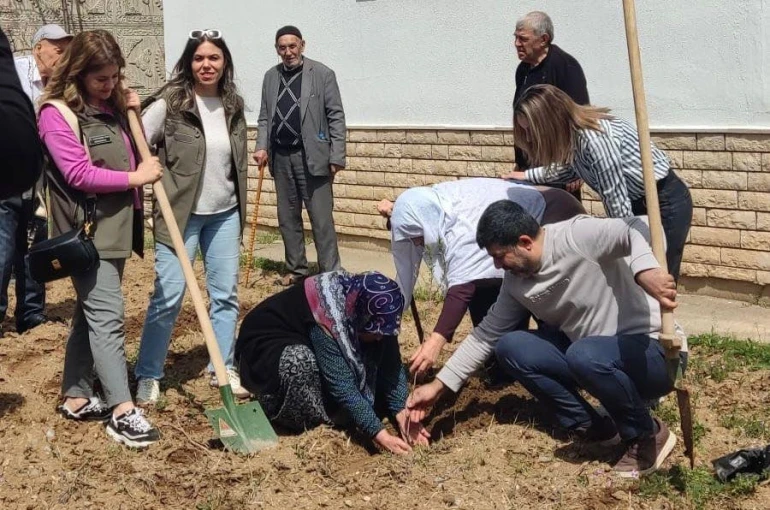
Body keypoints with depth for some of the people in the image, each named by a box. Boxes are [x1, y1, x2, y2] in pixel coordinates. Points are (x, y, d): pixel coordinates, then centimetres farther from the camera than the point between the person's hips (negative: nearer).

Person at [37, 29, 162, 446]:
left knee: (91, 314, 14)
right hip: (86, 231, -8)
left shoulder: (111, 108, 12)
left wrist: (133, 114, 6)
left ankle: (76, 397, 24)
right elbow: (78, 174, -19)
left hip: (116, 227, 8)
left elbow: (131, 155, 21)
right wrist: (134, 178, -14)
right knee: (107, 315, -13)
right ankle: (122, 411, -13)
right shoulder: (56, 114, -11)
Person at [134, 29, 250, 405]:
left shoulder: (233, 105, 5)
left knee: (225, 293, 9)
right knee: (168, 296, -3)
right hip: (181, 214, -5)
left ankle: (223, 369, 22)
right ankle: (148, 375, 11)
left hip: (225, 214, 5)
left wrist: (241, 208, 18)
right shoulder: (169, 103, -11)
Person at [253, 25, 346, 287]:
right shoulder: (271, 77, 12)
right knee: (287, 218, 12)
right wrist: (262, 147, -1)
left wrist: (337, 156, -10)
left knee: (321, 218, -5)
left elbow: (336, 117, -5)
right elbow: (264, 117, 15)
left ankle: (331, 273, 0)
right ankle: (296, 269, 22)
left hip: (312, 157, -5)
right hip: (281, 157, 5)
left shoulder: (322, 74, -3)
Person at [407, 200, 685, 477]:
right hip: (595, 354, 8)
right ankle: (596, 429, 0)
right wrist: (438, 386, 8)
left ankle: (649, 436, -10)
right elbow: (486, 334, 9)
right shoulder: (516, 281, 2)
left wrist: (645, 272, -57)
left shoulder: (578, 236, -21)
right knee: (509, 347, -5)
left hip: (653, 352, -7)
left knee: (585, 355, -37)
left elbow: (637, 229, -36)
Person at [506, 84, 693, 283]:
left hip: (665, 203, -9)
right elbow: (571, 166, 20)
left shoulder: (595, 139, -32)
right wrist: (529, 175, 21)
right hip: (639, 202, 9)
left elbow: (618, 204, -27)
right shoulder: (573, 132, -5)